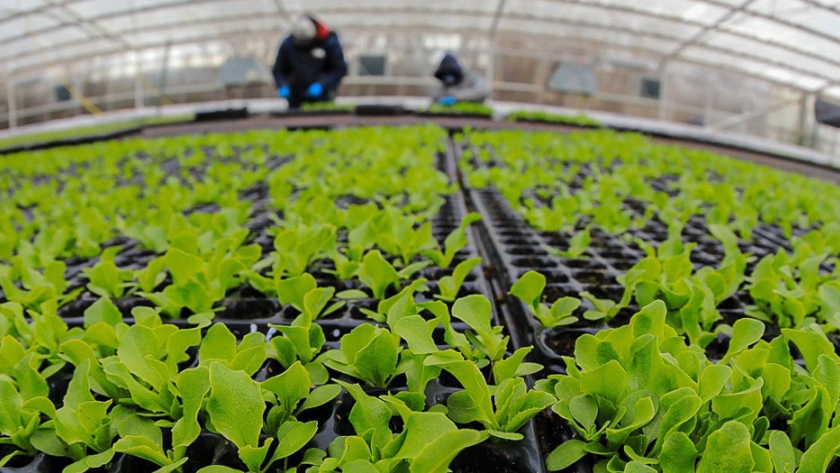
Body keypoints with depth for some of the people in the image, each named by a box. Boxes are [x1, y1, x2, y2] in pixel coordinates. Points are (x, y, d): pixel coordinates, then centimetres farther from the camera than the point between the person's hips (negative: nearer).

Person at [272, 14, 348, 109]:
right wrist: (282, 86, -13)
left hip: (322, 97, -2)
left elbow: (340, 69, -8)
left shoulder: (330, 43, -8)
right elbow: (278, 69, 8)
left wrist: (322, 85, -21)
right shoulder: (288, 44, -1)